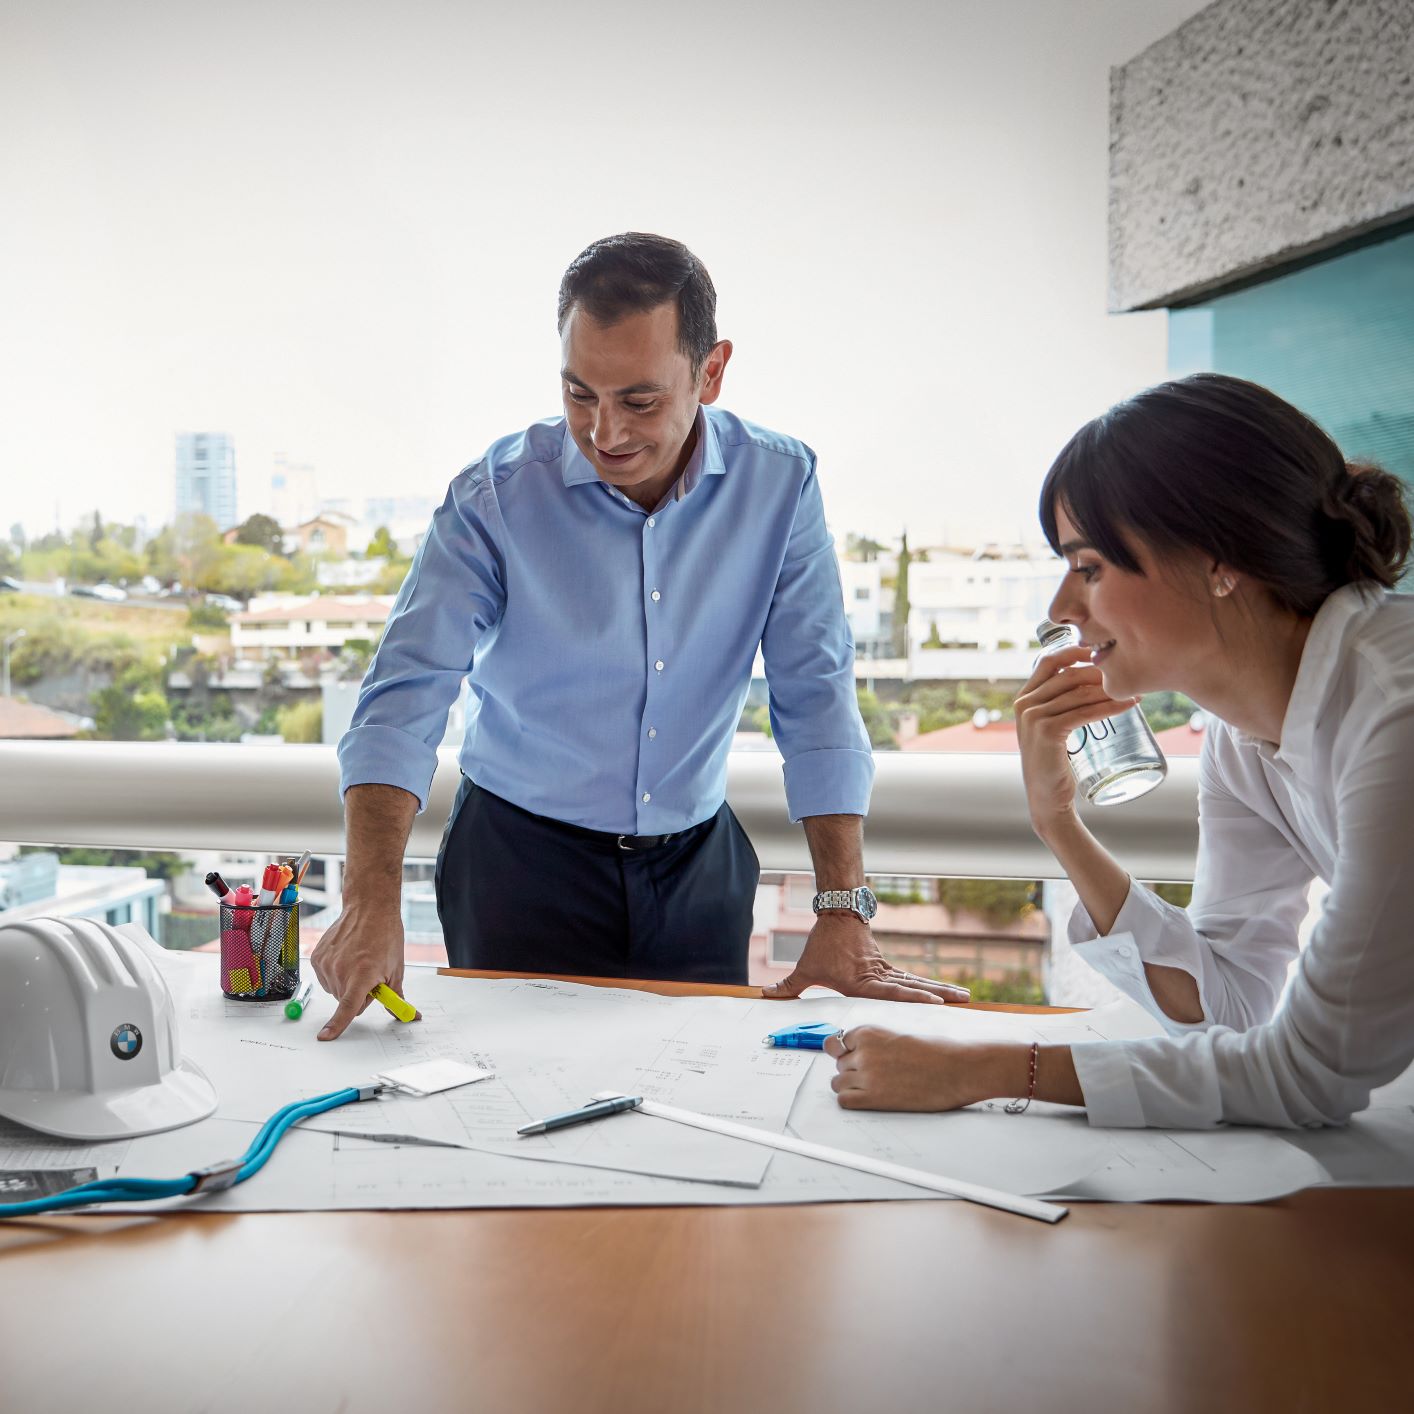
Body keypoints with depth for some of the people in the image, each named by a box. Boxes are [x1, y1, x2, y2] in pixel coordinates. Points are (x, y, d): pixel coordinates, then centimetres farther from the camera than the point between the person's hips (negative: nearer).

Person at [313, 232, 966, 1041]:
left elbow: (816, 700, -9)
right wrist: (373, 903, -35)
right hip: (523, 861, -2)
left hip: (699, 864, 2)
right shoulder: (495, 499, -15)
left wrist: (844, 915, -15)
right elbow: (406, 700, -20)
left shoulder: (779, 484, -9)